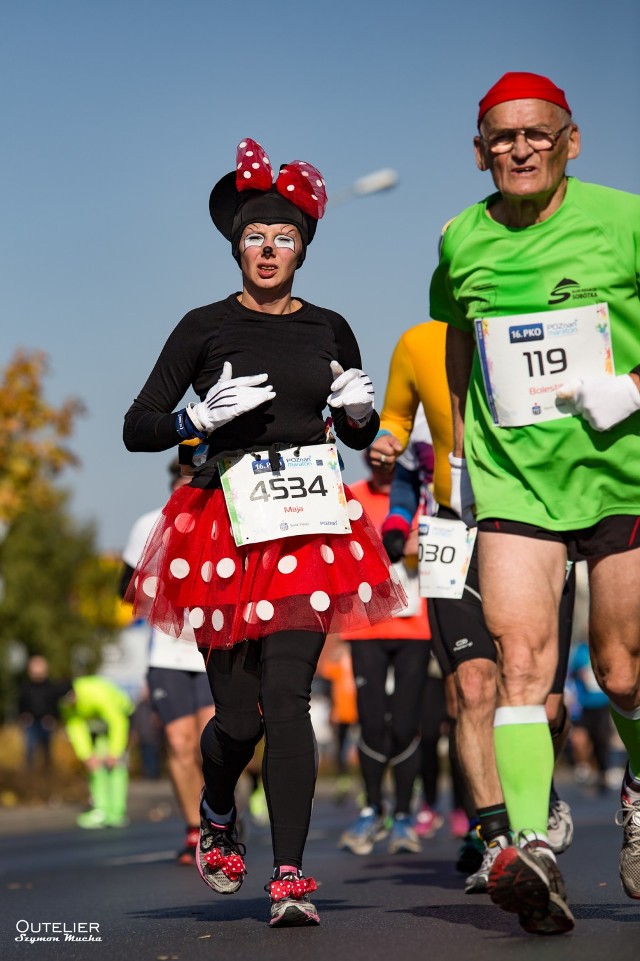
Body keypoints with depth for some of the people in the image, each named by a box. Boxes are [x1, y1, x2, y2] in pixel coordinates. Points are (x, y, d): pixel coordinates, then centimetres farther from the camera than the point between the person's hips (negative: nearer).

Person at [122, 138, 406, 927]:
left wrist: (359, 411, -1)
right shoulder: (206, 327, 1)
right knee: (238, 714, 2)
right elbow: (136, 429, -1)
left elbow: (360, 438, 22)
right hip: (226, 526, -1)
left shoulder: (329, 330, 10)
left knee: (285, 696, -12)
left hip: (309, 524, 1)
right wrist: (204, 417, -18)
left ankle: (290, 877, -11)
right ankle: (216, 818, 35)